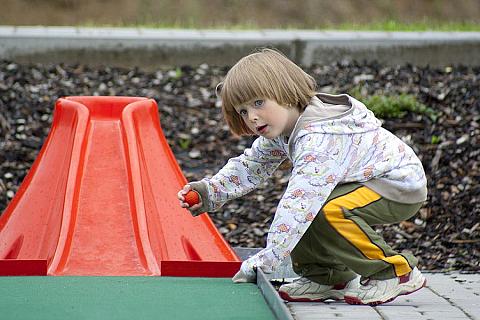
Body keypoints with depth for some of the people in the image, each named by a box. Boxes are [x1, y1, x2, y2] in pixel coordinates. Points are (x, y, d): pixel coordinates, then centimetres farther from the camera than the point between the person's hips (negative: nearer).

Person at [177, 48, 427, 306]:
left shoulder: (318, 140, -33)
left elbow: (300, 201, -41)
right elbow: (251, 165, 6)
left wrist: (260, 264, -43)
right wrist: (210, 191, -12)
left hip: (404, 186, -10)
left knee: (325, 210, -30)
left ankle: (394, 272, -15)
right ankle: (327, 277, 9)